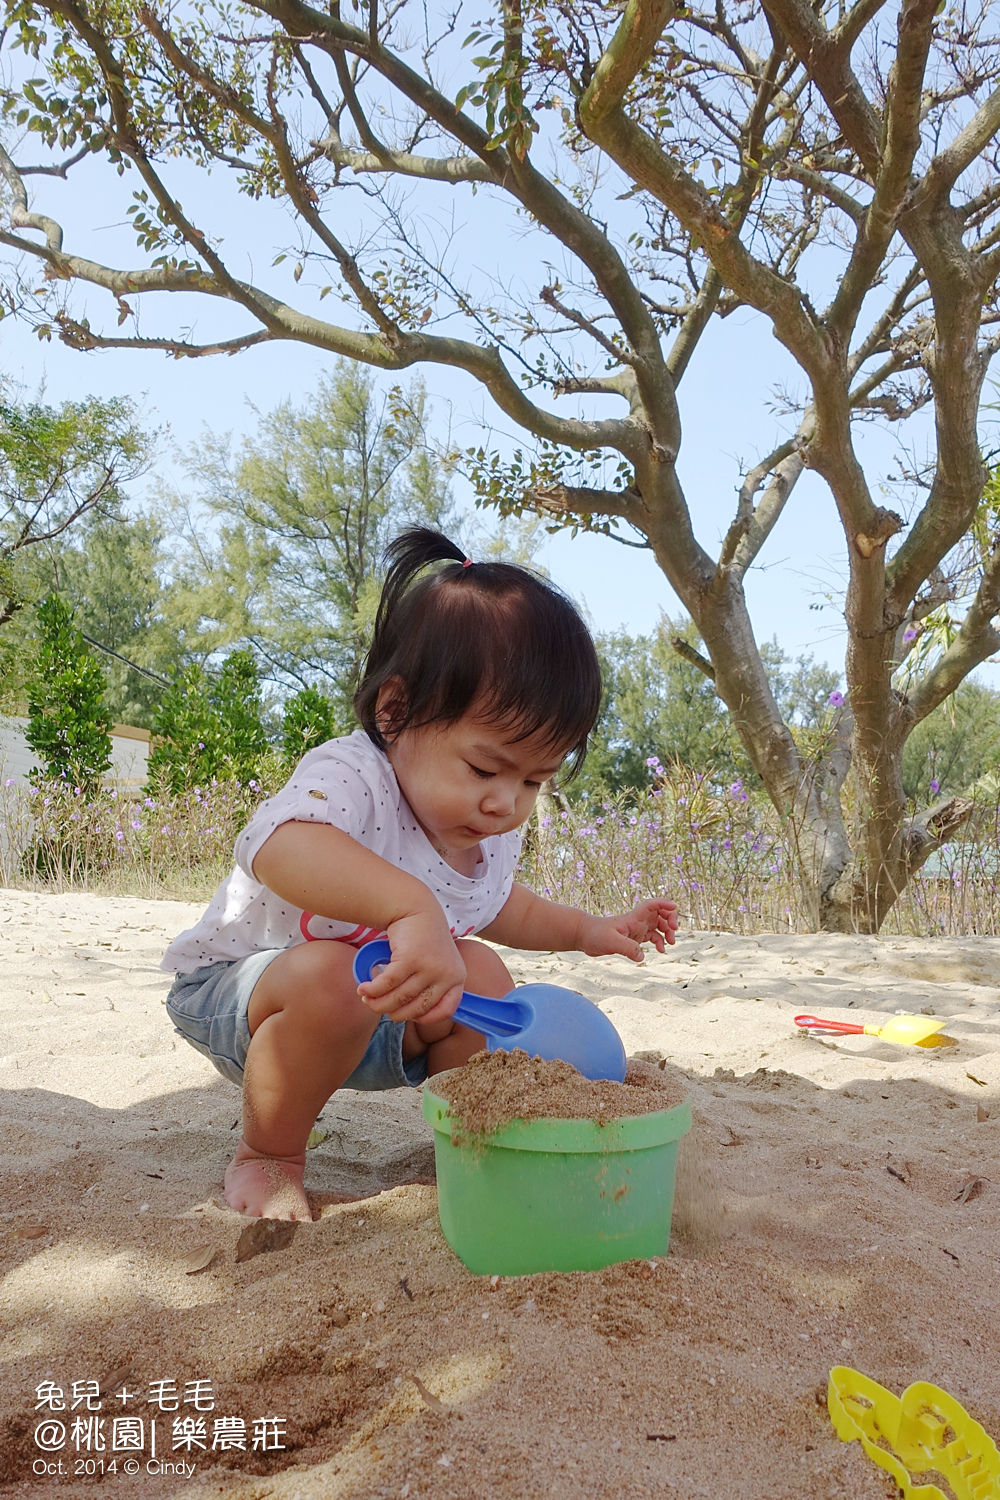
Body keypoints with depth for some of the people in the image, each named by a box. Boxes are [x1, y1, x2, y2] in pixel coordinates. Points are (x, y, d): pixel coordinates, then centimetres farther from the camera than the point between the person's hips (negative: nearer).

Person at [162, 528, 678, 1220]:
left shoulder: (495, 833, -6)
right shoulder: (350, 777, -34)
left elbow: (499, 905, 19)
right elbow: (279, 846, -60)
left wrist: (587, 929, 12)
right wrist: (414, 909, -73)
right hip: (234, 988, -6)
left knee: (483, 976, -12)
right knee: (328, 978, -36)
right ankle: (267, 1156, -12)